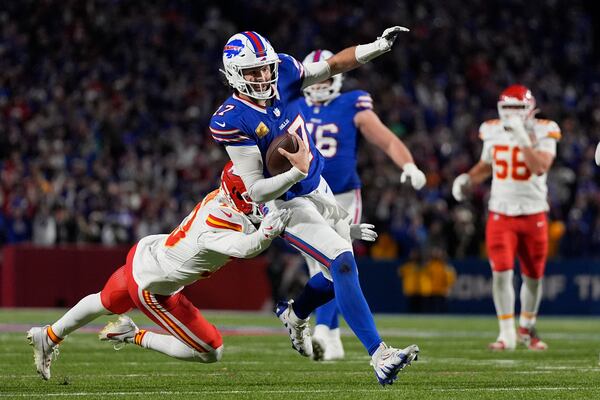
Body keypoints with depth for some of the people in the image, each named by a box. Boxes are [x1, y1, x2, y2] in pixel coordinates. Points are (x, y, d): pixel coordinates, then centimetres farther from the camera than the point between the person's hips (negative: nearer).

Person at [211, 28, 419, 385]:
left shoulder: (283, 72, -10)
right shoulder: (232, 121, -25)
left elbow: (334, 65, 6)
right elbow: (257, 191, -25)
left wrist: (379, 47, -6)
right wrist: (296, 173, -39)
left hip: (319, 190, 7)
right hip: (287, 205, -7)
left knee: (341, 275, 15)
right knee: (343, 263, -24)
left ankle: (294, 313, 45)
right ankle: (380, 356, -28)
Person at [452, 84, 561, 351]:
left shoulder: (542, 132, -9)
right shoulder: (493, 132, 1)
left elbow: (540, 167, -25)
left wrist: (523, 138, -30)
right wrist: (468, 179, 1)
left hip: (533, 214, -1)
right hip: (501, 213, 1)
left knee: (533, 276, 10)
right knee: (502, 272, -13)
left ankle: (527, 328, 32)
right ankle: (507, 334, -5)